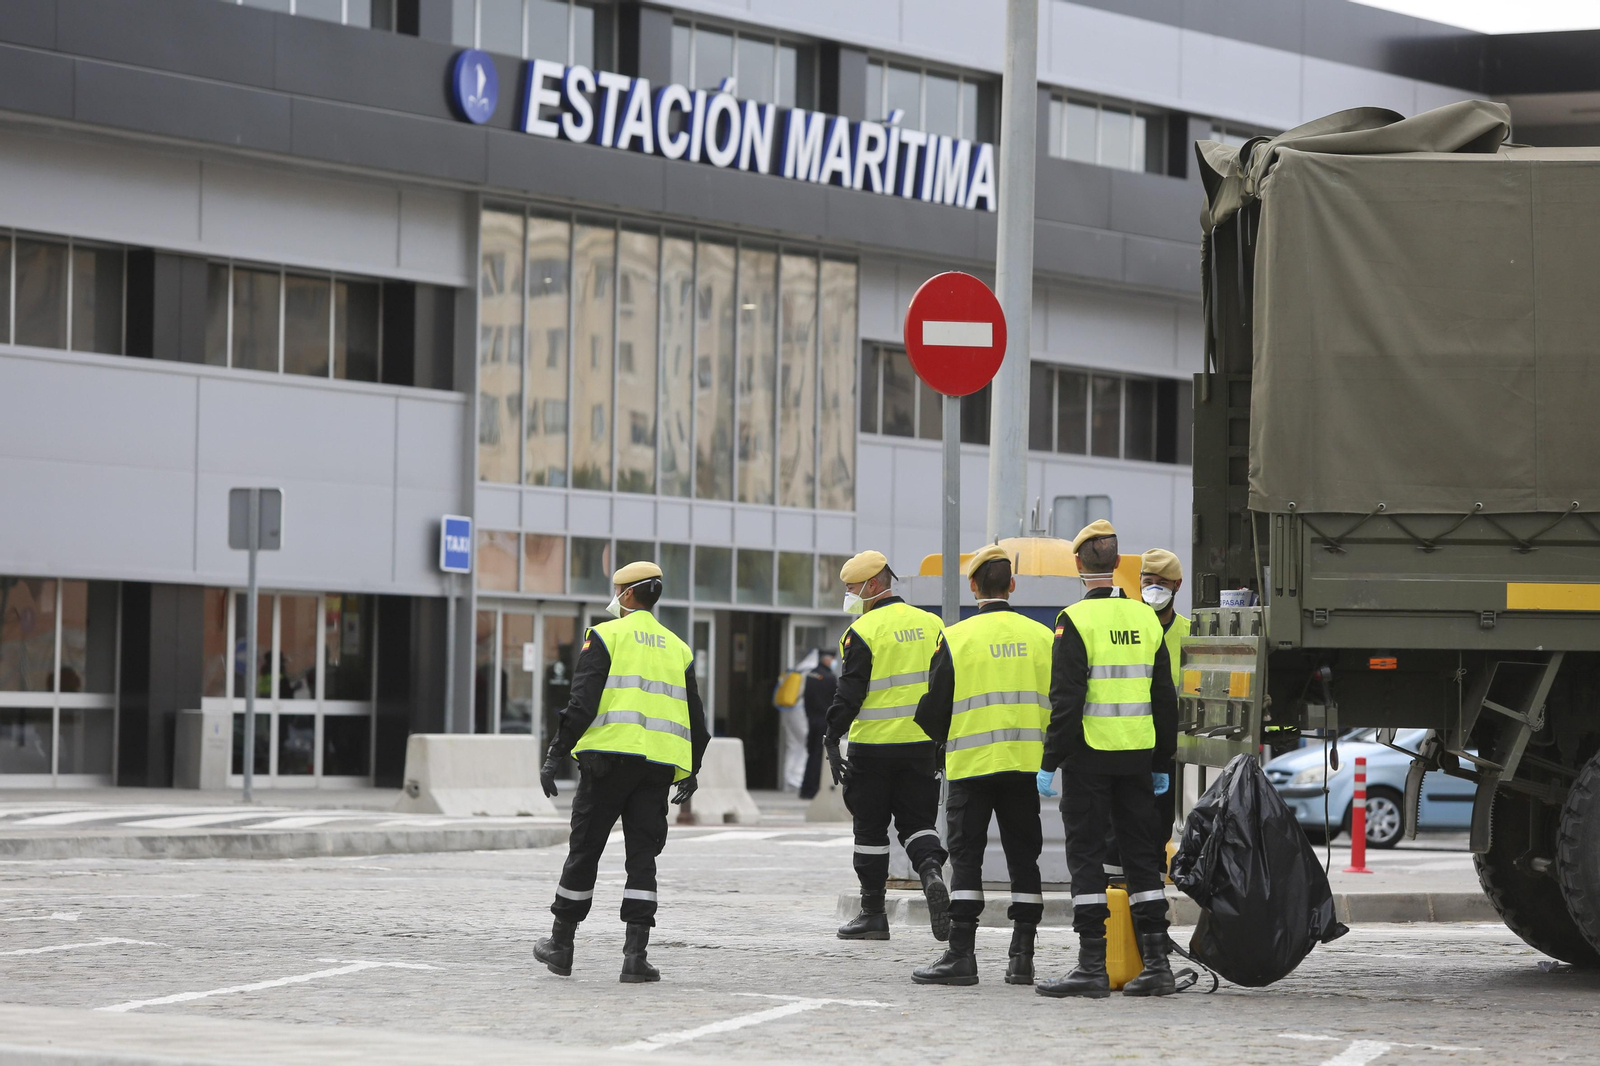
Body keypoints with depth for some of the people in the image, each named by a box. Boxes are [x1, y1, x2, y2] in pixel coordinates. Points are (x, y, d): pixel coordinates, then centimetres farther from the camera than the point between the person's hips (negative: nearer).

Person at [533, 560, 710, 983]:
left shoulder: (606, 636, 2)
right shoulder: (677, 648, 17)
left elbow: (583, 701, -8)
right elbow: (695, 716, 20)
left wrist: (556, 755, -8)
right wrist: (691, 771, 31)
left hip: (610, 757, -4)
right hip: (658, 766, 4)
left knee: (584, 850, 7)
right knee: (643, 858, 3)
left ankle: (561, 944, 17)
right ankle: (636, 955, -7)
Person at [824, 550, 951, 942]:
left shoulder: (863, 632, -11)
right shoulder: (930, 624, 7)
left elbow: (849, 693, -15)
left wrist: (831, 741, -11)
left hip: (873, 746, -4)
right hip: (921, 744, 4)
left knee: (871, 829, 6)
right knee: (917, 821, 11)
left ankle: (873, 913, 10)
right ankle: (932, 873, -18)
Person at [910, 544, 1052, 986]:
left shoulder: (956, 638, -6)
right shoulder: (1041, 636, 4)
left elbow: (933, 709, -2)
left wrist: (945, 739, 19)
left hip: (971, 764, -3)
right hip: (1027, 763, 3)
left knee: (966, 856, 0)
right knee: (1023, 856, 7)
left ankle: (961, 955, -5)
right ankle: (1022, 956, 6)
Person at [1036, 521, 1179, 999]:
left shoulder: (1076, 620, -10)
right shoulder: (1145, 618, 9)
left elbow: (1066, 700, -14)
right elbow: (1165, 698, 13)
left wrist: (1050, 762, -9)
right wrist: (1162, 762, 20)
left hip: (1089, 754, -5)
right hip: (1137, 756, 5)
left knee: (1086, 856, -1)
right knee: (1141, 854, 10)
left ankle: (1092, 966, -4)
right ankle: (1156, 964, 8)